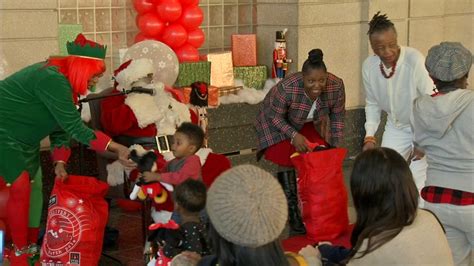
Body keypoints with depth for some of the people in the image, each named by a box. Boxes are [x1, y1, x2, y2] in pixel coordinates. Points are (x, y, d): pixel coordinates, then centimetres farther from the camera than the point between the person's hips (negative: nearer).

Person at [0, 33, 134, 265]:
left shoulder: (65, 81, 1)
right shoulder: (52, 80, -30)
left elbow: (62, 127, 5)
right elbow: (75, 128, -31)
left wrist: (59, 162, -5)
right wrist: (117, 148, -31)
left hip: (24, 140, 10)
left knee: (34, 188, 8)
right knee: (20, 187, -13)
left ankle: (31, 246, 19)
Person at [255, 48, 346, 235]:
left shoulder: (336, 86, -28)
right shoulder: (287, 87, -39)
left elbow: (338, 117, -11)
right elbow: (275, 117, -24)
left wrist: (335, 147, -12)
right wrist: (294, 135, -36)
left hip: (306, 124, 4)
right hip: (277, 123, -4)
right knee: (287, 163, -16)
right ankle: (294, 217, -6)